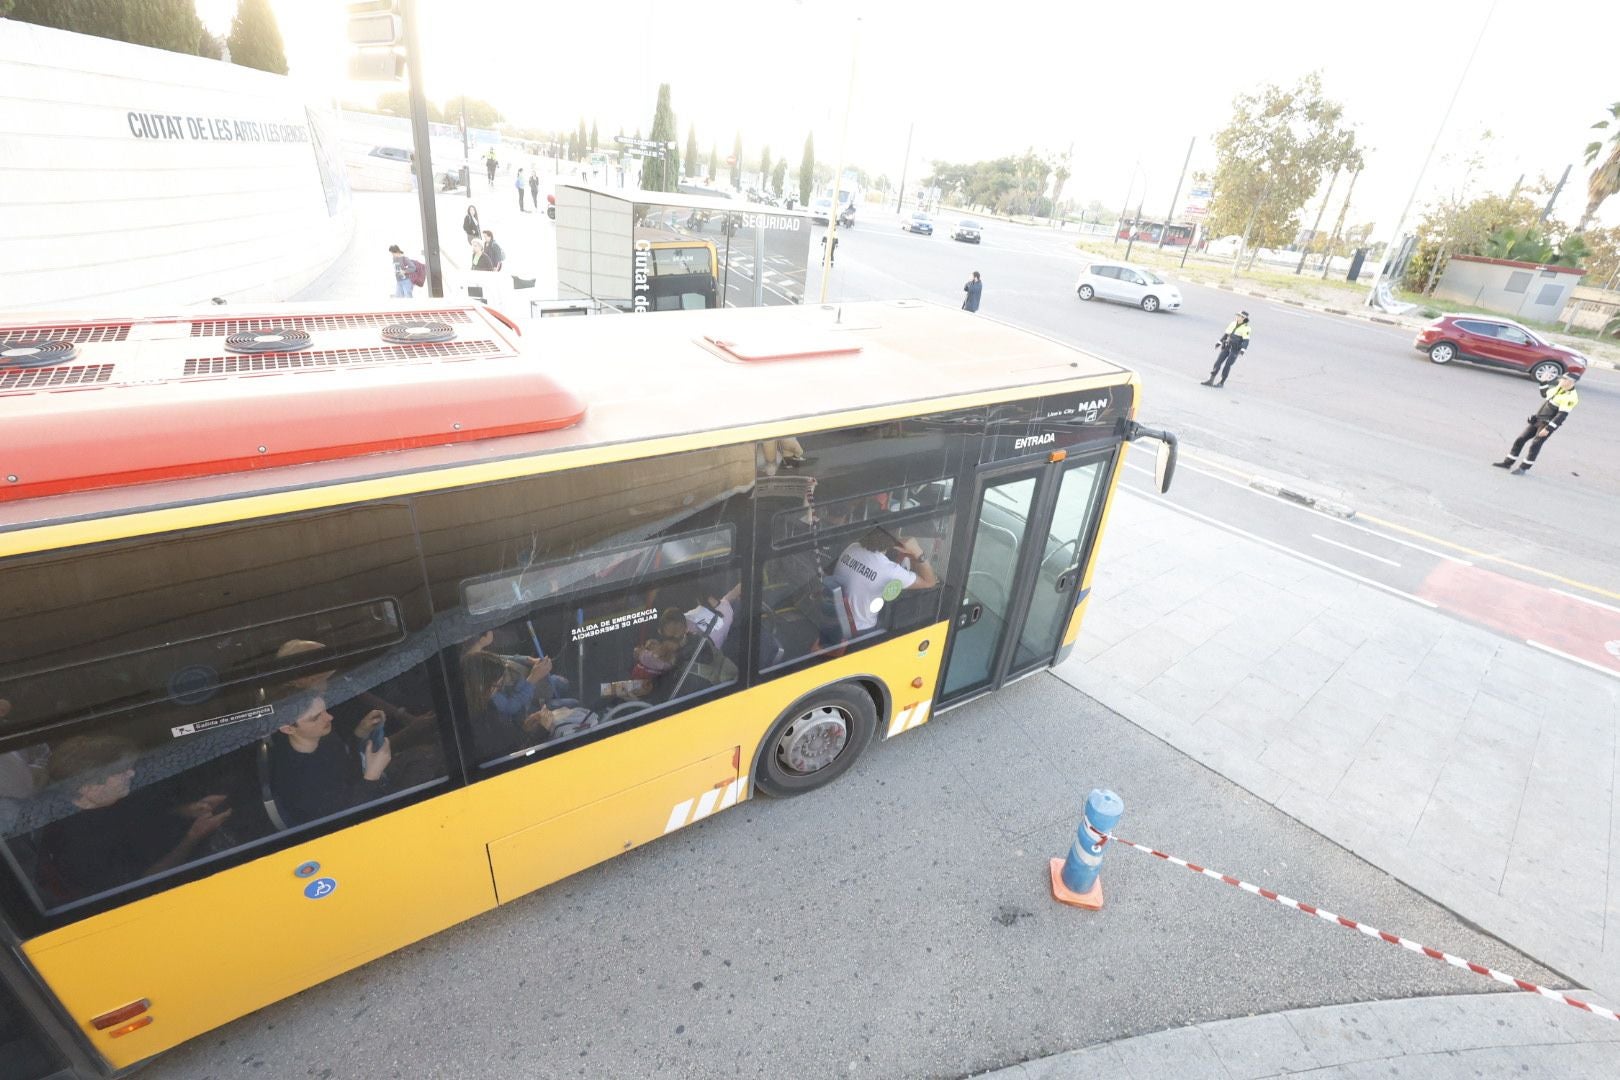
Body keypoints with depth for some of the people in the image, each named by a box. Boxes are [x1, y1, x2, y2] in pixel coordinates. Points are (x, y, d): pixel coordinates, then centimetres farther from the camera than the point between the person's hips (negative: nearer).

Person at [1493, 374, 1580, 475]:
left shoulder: (1571, 397, -17)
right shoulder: (1558, 388, 8)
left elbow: (1562, 415, -22)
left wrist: (1548, 428, -26)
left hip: (1548, 424, -8)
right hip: (1537, 420, 8)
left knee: (1535, 445, -9)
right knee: (1520, 440, 5)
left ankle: (1523, 468, -1)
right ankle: (1507, 463, 11)